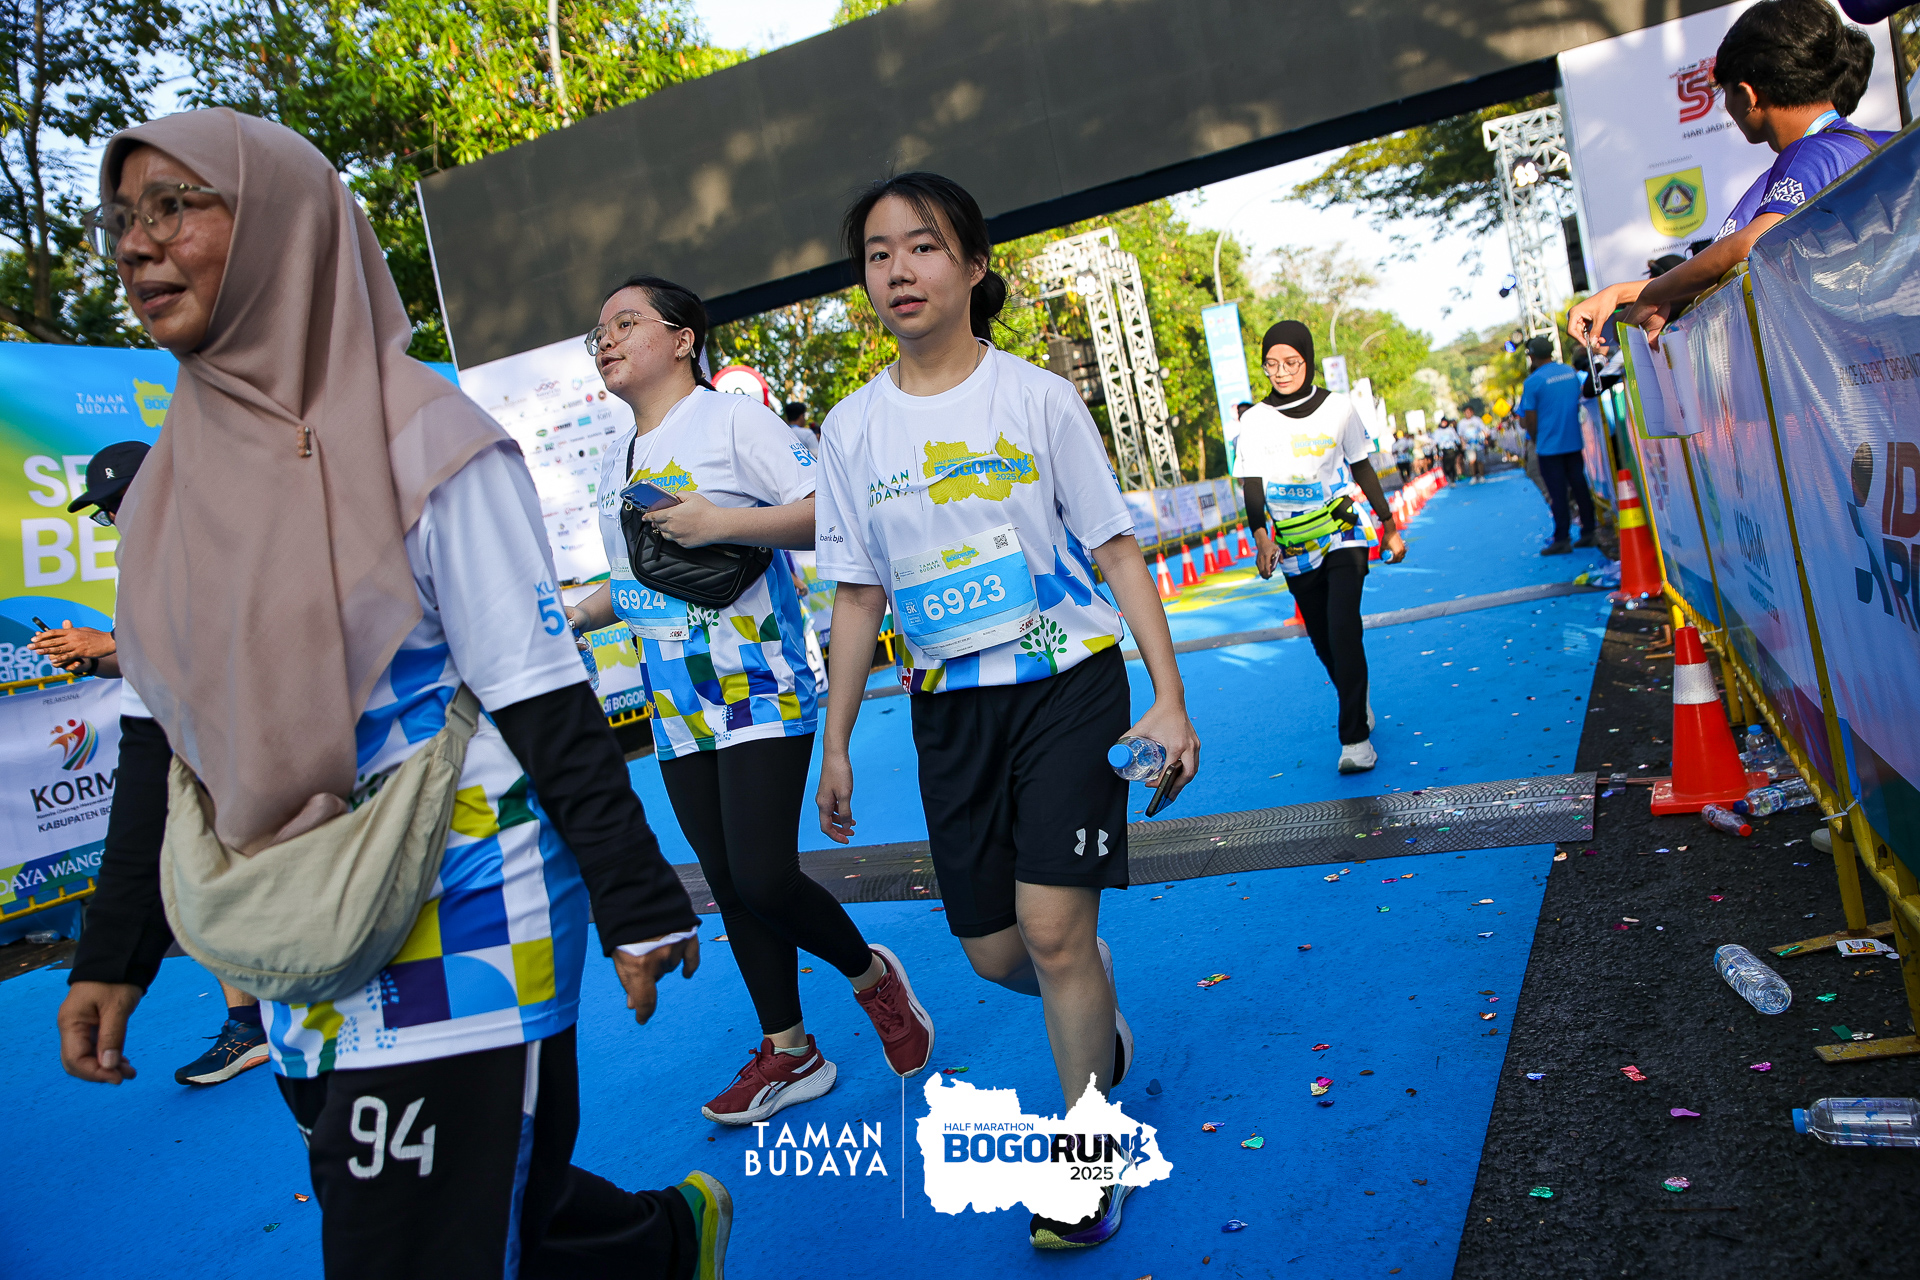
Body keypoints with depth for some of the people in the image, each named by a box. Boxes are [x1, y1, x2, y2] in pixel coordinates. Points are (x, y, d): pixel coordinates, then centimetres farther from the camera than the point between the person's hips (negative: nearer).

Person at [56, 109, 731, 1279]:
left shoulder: (421, 439, -12)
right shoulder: (178, 476, 7)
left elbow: (544, 702, -13)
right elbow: (172, 733, 12)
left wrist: (639, 907, -12)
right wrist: (115, 957, 13)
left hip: (457, 931, -6)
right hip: (297, 954, 6)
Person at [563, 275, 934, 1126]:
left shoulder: (732, 419, -5)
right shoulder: (615, 462, 17)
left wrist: (724, 521, -23)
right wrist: (571, 617, 14)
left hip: (757, 688, -7)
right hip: (675, 706, 8)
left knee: (763, 876, -14)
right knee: (728, 885, 10)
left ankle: (871, 975, 15)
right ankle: (788, 1053, 24)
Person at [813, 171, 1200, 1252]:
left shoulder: (1038, 396, -4)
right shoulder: (851, 431, 3)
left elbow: (1118, 551, -3)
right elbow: (859, 596, 9)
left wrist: (1170, 699, -9)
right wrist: (837, 742, 9)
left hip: (1069, 683, -3)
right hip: (950, 706, 4)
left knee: (1053, 927, -10)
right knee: (995, 951, 7)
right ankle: (1102, 1025, 42)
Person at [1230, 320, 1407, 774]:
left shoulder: (1338, 408, -1)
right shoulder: (1256, 421, -3)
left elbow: (1363, 469, 9)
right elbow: (1252, 488, -8)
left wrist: (1390, 528, 13)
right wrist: (1261, 537, -26)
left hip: (1344, 533, -2)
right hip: (1296, 548, 2)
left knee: (1343, 629, -17)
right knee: (1322, 640, 10)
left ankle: (1355, 737, -11)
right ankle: (1359, 705, 37)